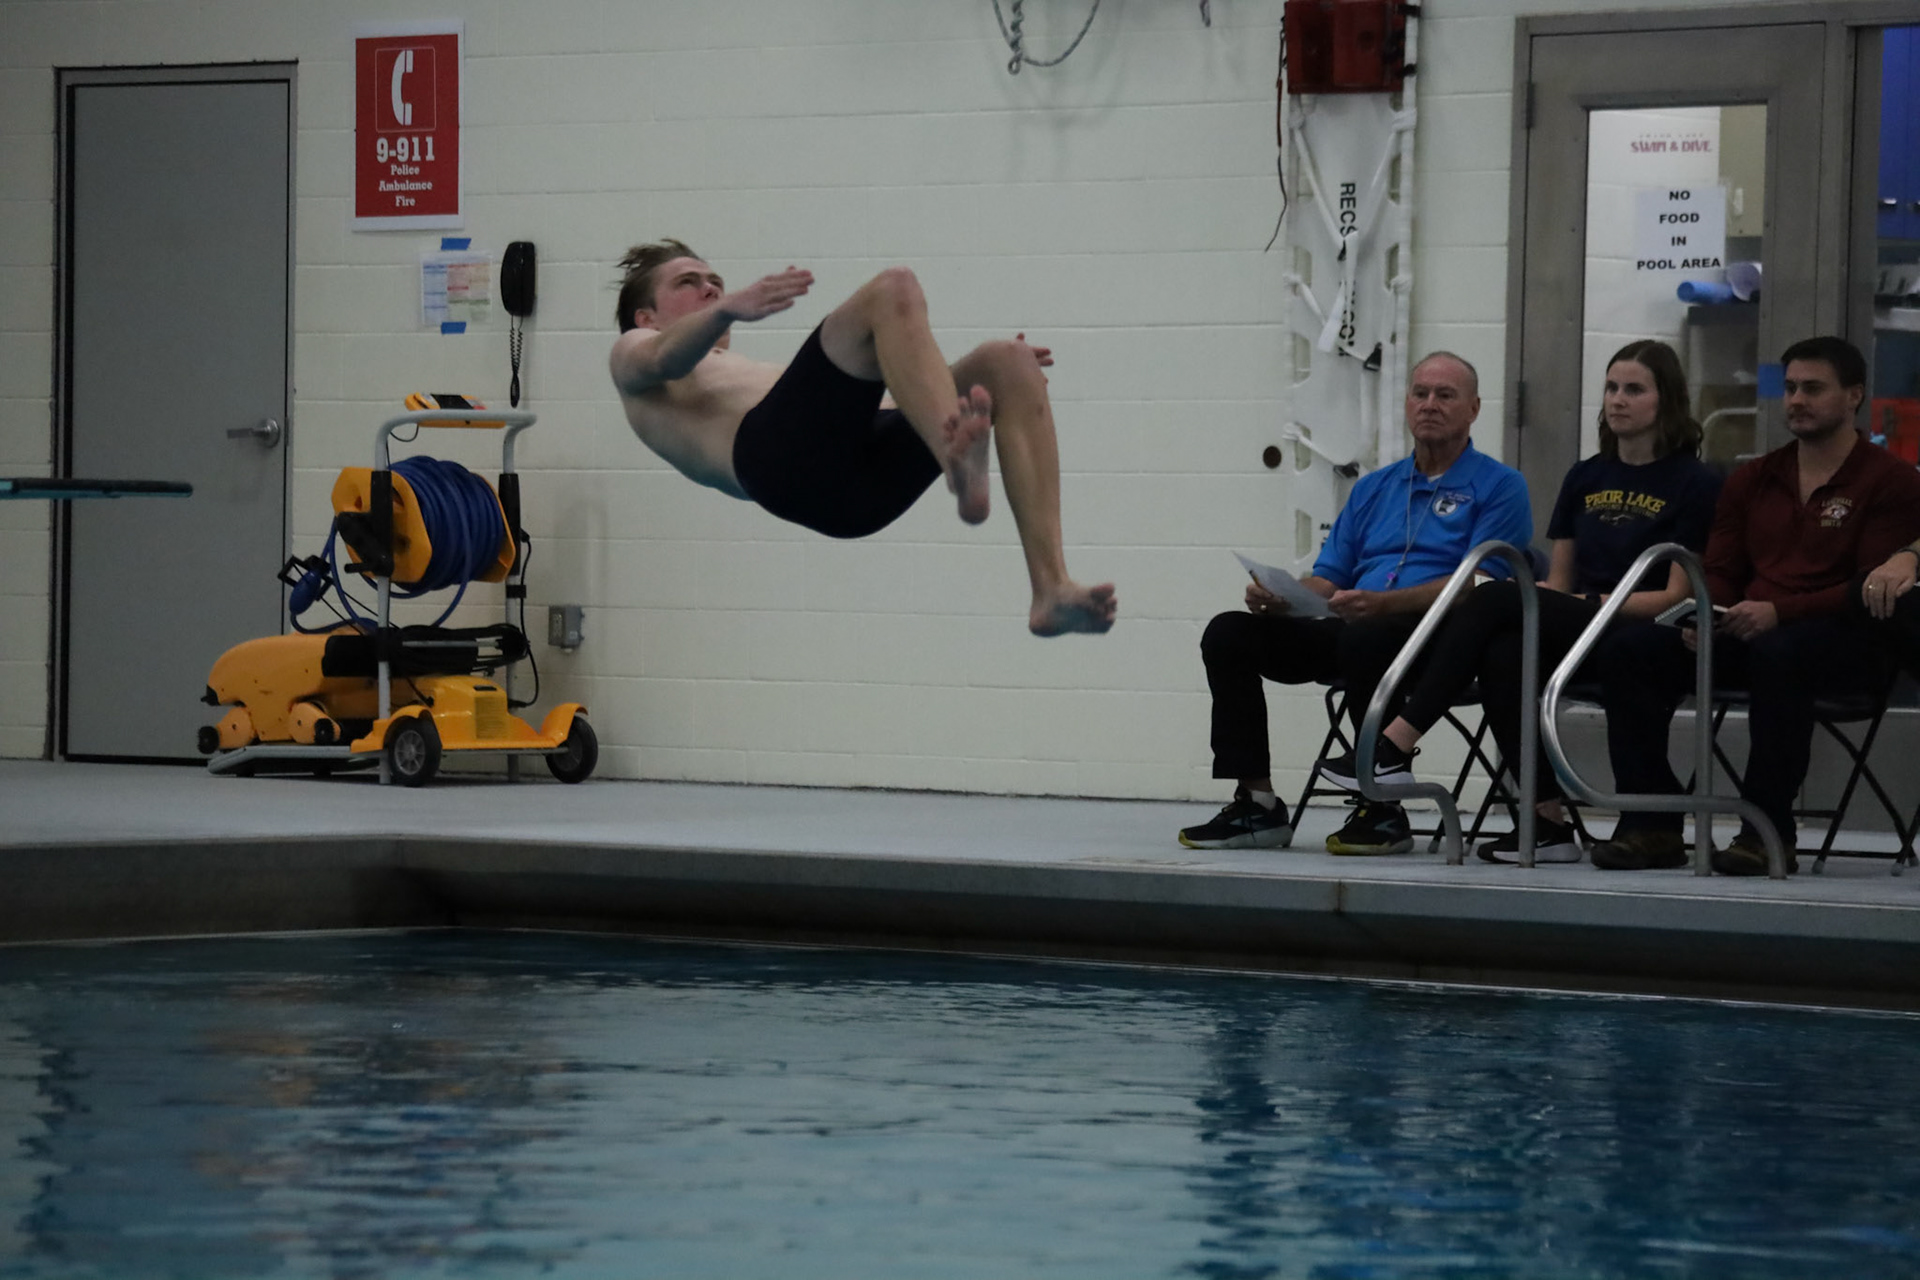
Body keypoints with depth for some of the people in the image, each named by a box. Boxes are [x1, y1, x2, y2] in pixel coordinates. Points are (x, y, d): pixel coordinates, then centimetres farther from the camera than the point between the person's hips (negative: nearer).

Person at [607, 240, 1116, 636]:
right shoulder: (633, 356, 29)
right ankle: (962, 462, -50)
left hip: (858, 484, 7)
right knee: (893, 290, -22)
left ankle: (1051, 590, -25)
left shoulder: (754, 373, 48)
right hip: (772, 450, -7)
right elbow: (664, 357, 3)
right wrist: (732, 309, -18)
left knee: (1012, 365, -9)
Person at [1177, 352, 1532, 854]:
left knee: (1366, 639, -39)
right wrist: (1280, 597, -5)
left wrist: (1383, 603, -25)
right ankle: (1255, 803, -11)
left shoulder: (1498, 487, 3)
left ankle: (1383, 811, -27)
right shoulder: (1374, 488, 24)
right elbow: (1329, 579, 20)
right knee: (1229, 634, -10)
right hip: (1357, 628, 7)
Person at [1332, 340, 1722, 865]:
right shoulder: (1585, 478, 19)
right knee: (1503, 653, -32)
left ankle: (1394, 748, -29)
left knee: (1493, 600, -25)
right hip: (1572, 633, 5)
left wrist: (1593, 603, -14)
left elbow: (1679, 596, -6)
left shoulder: (1695, 483, 0)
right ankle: (1548, 821, -32)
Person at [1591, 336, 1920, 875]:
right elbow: (1721, 571, 19)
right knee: (1627, 647, -16)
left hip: (1853, 643, -6)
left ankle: (1768, 831, -34)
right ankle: (1652, 824, -19)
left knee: (1778, 653, -41)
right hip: (1747, 634, 6)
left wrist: (1778, 612, -23)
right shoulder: (1753, 480, 19)